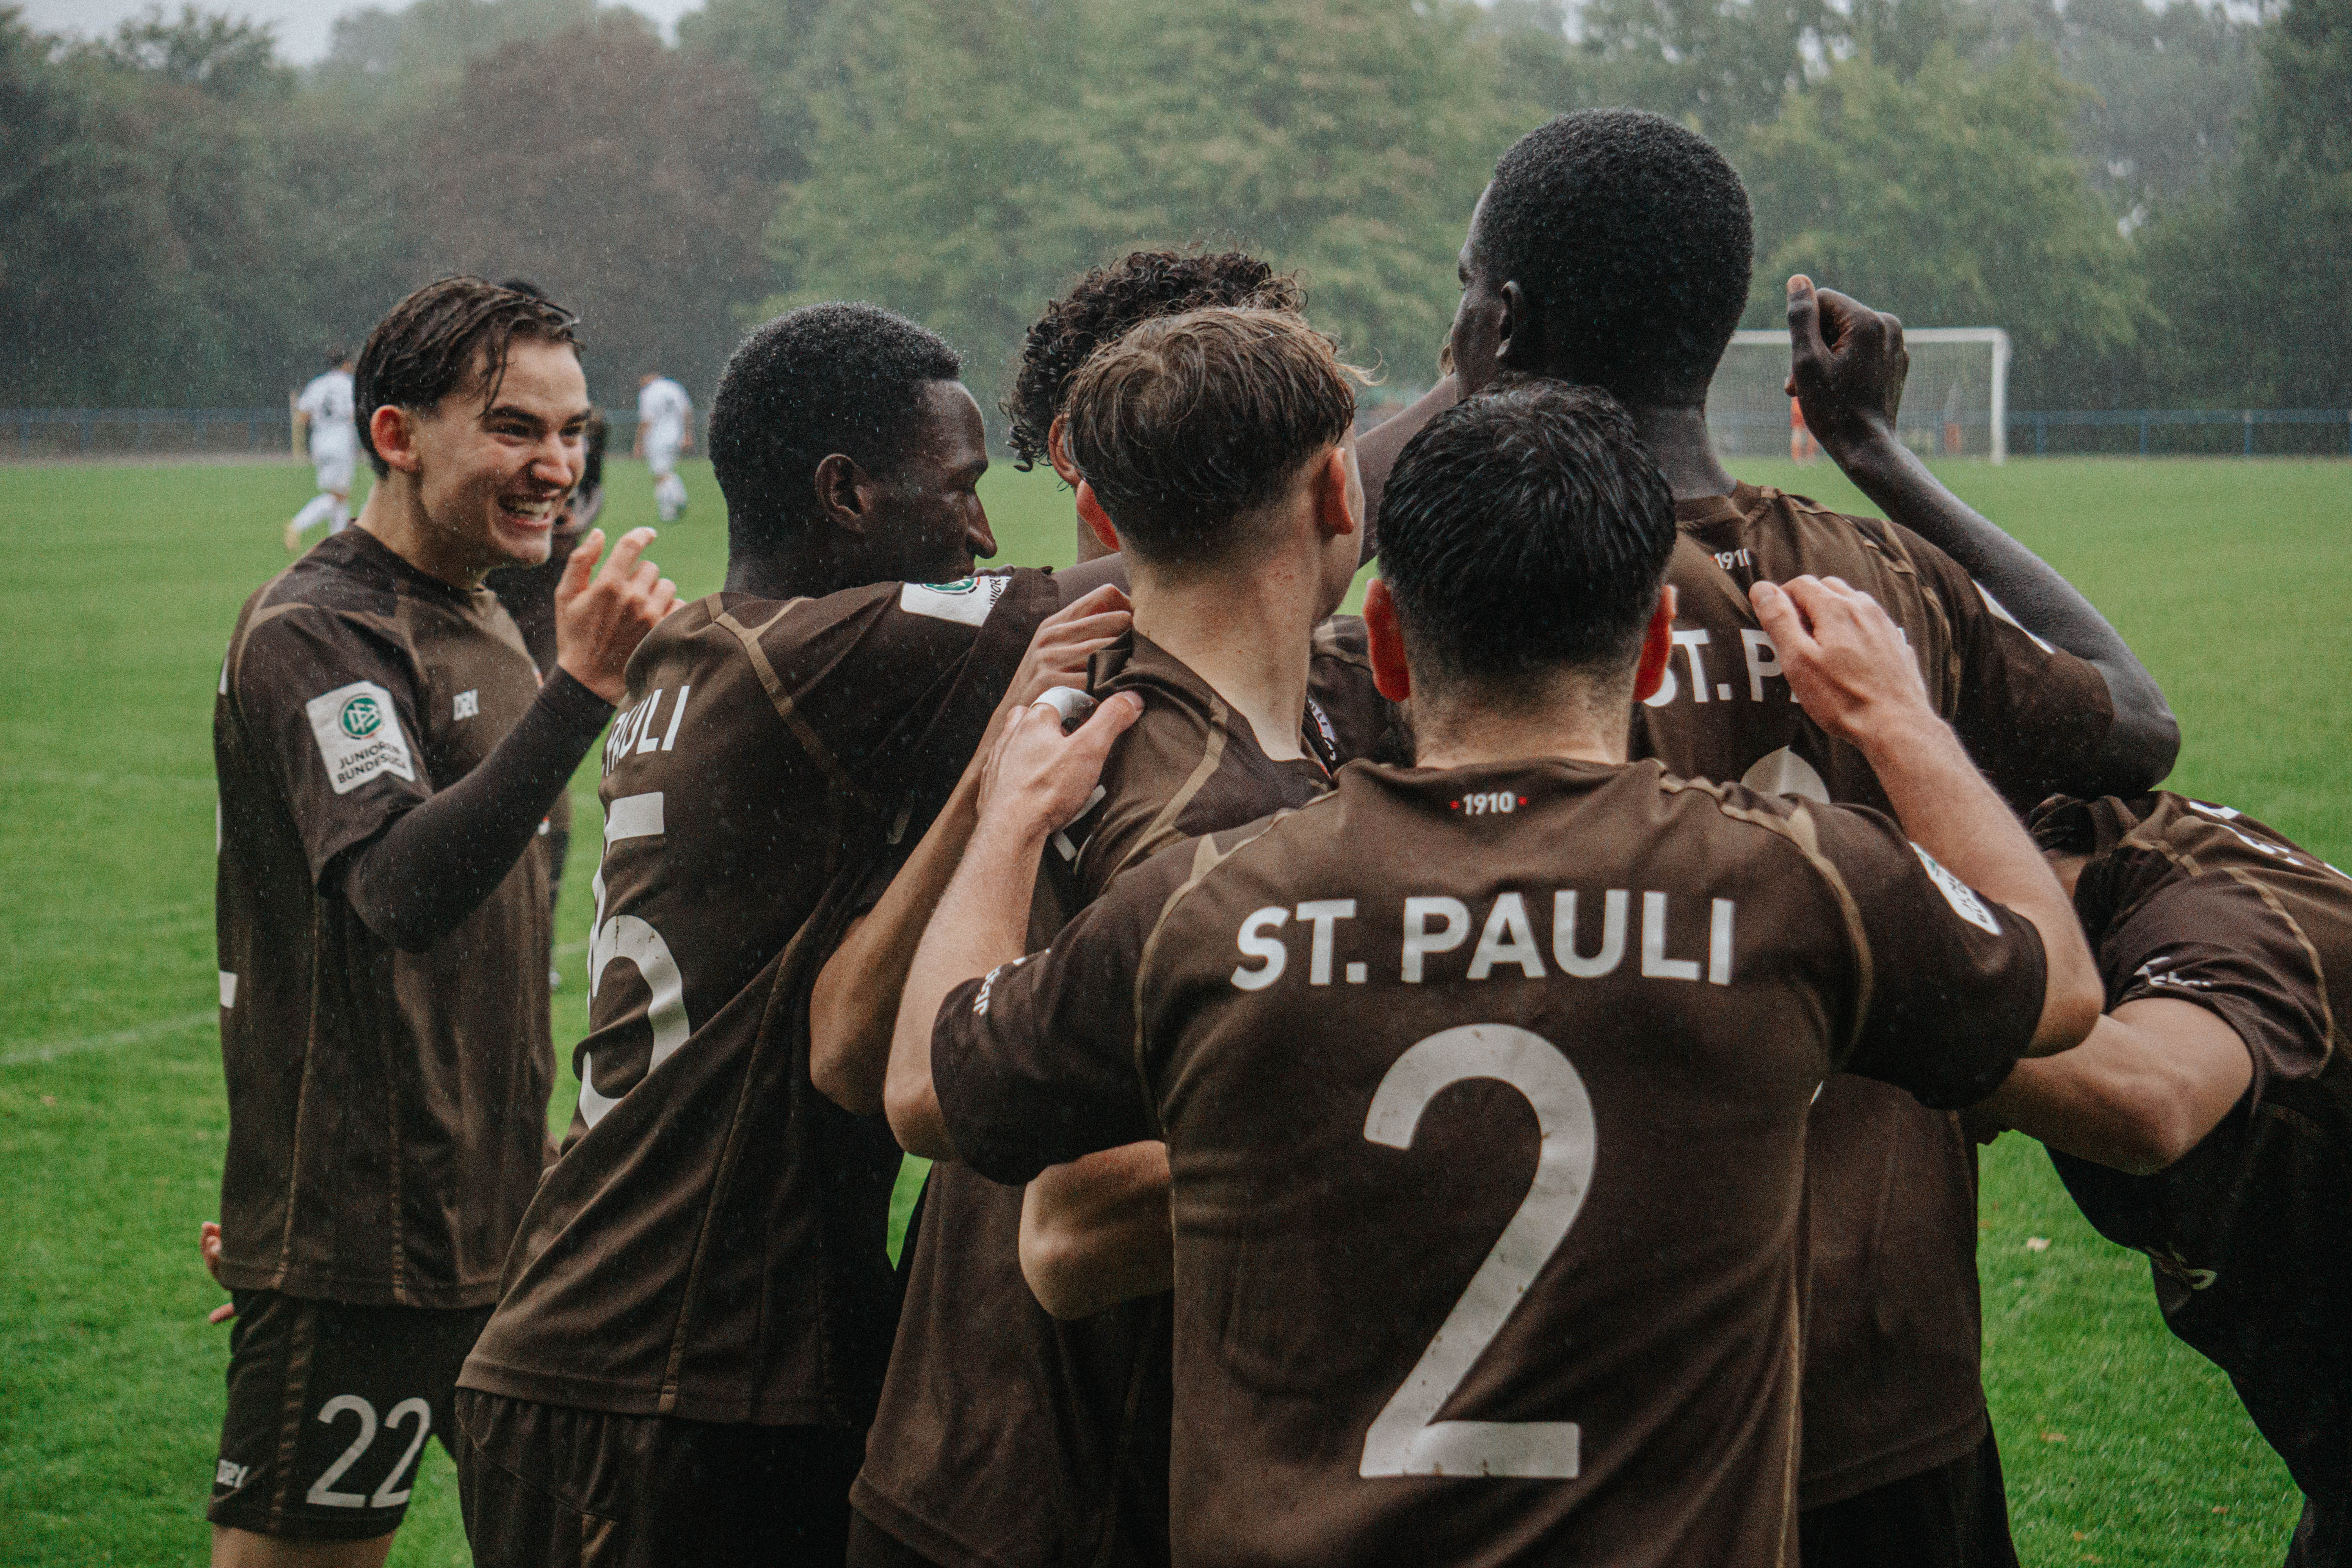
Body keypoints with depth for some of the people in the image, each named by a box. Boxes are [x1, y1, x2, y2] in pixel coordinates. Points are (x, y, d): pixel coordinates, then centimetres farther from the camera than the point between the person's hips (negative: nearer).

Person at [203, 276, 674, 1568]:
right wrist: (581, 687, -38)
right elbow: (401, 891, -31)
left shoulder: (484, 625, 14)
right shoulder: (312, 633, -15)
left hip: (503, 1217, 9)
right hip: (355, 1244, -9)